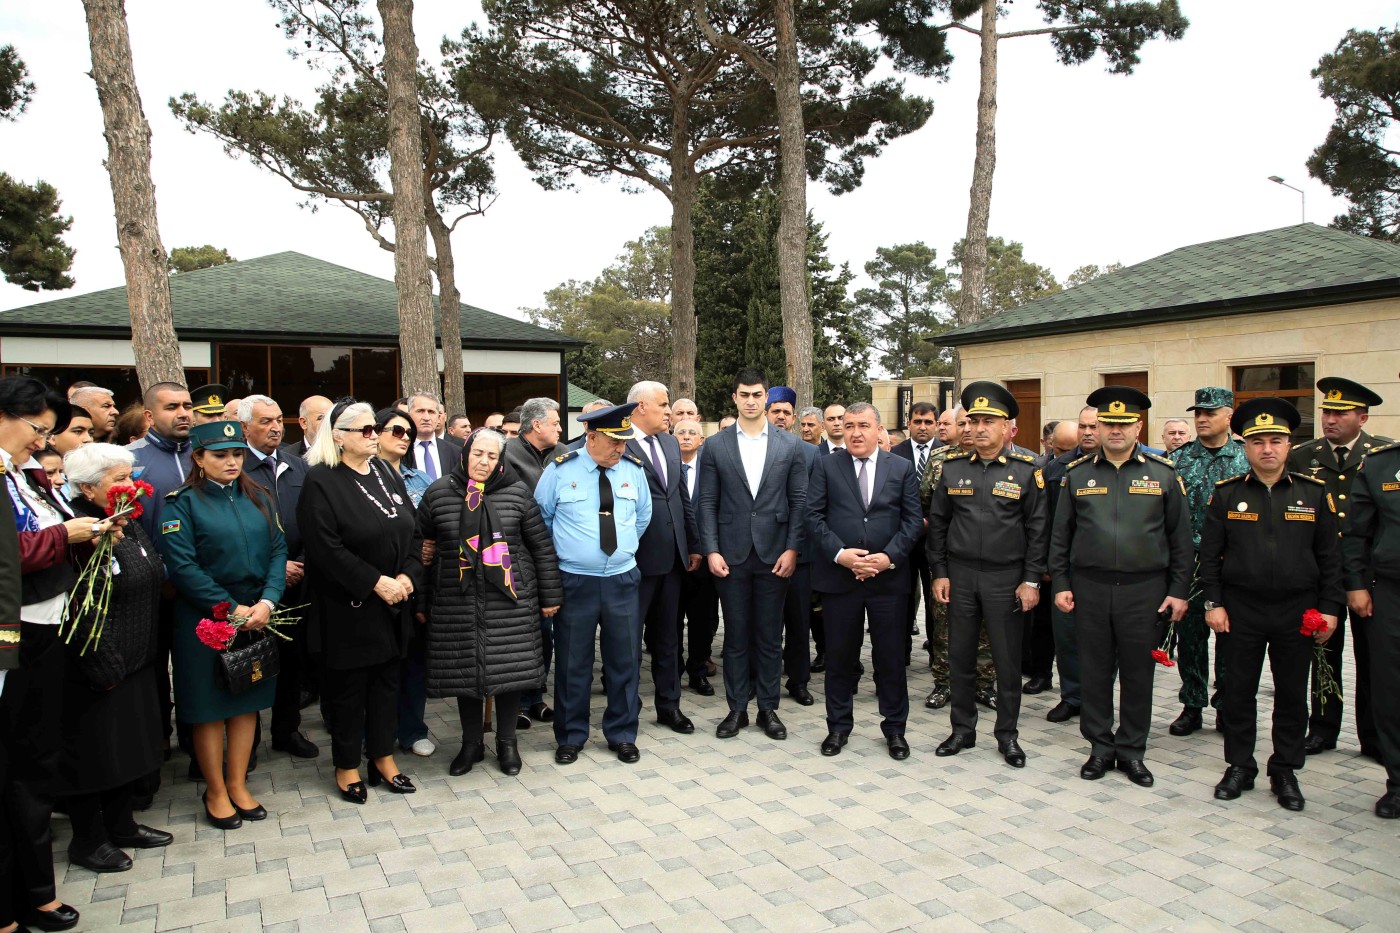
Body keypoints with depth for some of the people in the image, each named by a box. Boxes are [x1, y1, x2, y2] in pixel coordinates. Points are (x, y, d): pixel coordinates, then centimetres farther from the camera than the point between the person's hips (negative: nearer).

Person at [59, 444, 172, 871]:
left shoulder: (129, 526, 9)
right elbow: (80, 613, -24)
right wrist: (103, 669, -20)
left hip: (134, 662, 9)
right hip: (96, 671, -9)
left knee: (128, 748, 19)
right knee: (93, 753, 7)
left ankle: (121, 826, 35)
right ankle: (87, 842, 23)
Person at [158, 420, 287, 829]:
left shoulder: (258, 499, 7)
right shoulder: (182, 503, -7)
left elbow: (277, 551, 3)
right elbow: (181, 565, -15)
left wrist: (267, 601, -12)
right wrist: (231, 609, -17)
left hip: (257, 617, 4)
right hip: (204, 622, -4)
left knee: (247, 702, 12)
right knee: (209, 707, 7)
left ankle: (237, 784, 27)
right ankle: (216, 792, 23)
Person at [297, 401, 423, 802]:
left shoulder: (388, 476, 8)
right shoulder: (321, 482, -11)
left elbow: (414, 532, 7)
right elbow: (326, 548, -18)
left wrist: (407, 576, -8)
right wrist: (375, 582, -19)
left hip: (394, 603, 6)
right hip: (348, 605, -5)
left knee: (387, 679, 14)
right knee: (348, 684, 7)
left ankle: (383, 756, 28)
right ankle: (346, 765, 24)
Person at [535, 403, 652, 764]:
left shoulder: (634, 470, 1)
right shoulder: (560, 470, -6)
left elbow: (643, 516, 16)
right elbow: (541, 519, 4)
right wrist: (560, 552, 7)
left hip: (621, 581, 2)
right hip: (574, 582, -2)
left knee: (624, 660, 8)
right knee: (572, 663, 7)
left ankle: (622, 735, 25)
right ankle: (570, 737, 23)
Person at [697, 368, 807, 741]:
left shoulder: (789, 445, 3)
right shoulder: (715, 445, 2)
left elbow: (799, 501, 2)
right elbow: (707, 503, 1)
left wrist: (792, 549, -5)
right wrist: (711, 551, -6)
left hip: (774, 555, 0)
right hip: (731, 555, 0)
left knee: (770, 636, 9)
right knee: (736, 636, 9)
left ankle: (768, 708, 21)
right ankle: (736, 709, 20)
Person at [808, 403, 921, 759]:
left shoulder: (902, 468, 6)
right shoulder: (826, 466, 3)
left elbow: (913, 520, 2)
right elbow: (814, 516, -2)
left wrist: (889, 556, -11)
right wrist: (839, 553, -14)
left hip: (889, 576, 1)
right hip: (838, 576, 0)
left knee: (891, 657, 8)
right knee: (839, 656, 9)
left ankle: (894, 727, 25)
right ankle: (838, 726, 25)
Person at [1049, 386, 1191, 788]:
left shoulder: (1163, 473, 2)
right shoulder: (1077, 474, 5)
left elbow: (1180, 537, 4)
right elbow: (1060, 535, 7)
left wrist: (1178, 591, 0)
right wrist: (1061, 584, 2)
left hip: (1144, 589, -1)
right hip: (1090, 588, 1)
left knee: (1138, 673, 8)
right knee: (1095, 671, 8)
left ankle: (1132, 749, 22)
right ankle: (1101, 746, 22)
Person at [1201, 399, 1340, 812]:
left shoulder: (1314, 493, 2)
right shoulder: (1226, 493, 0)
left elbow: (1330, 556, 4)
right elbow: (1210, 555, 1)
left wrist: (1329, 607, -1)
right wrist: (1213, 603, -5)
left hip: (1297, 612, 1)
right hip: (1239, 611, -1)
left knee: (1292, 695, 10)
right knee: (1237, 692, 6)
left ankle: (1285, 772, 24)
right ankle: (1239, 766, 21)